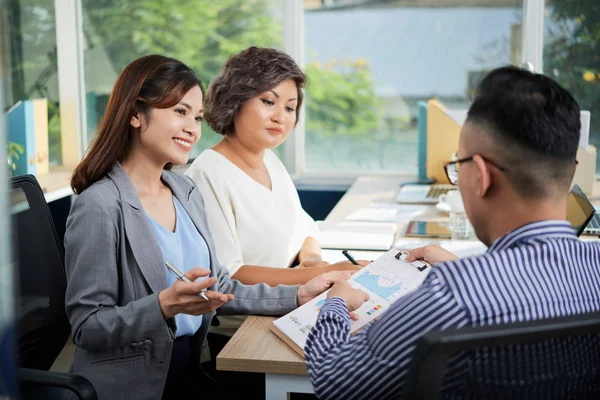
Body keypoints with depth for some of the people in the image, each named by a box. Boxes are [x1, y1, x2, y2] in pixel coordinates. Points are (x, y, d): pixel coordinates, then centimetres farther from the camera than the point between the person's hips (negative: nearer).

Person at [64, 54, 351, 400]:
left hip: (189, 371, 7)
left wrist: (298, 295, 2)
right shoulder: (99, 207, -16)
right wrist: (165, 305, -29)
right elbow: (87, 327, -16)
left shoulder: (186, 191, 8)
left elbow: (218, 288, 10)